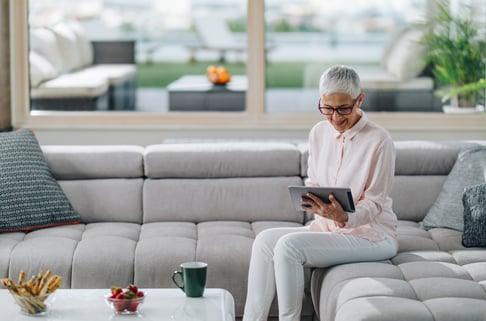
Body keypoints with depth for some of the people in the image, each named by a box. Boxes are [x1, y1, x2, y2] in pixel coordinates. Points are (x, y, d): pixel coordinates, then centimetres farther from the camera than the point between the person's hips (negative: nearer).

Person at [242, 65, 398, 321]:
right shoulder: (319, 133, 5)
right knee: (266, 240, -17)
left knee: (289, 246, -27)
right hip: (326, 227, 7)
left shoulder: (379, 141, -14)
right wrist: (311, 201, -11)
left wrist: (345, 217, -32)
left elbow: (375, 204, -12)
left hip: (372, 235, -7)